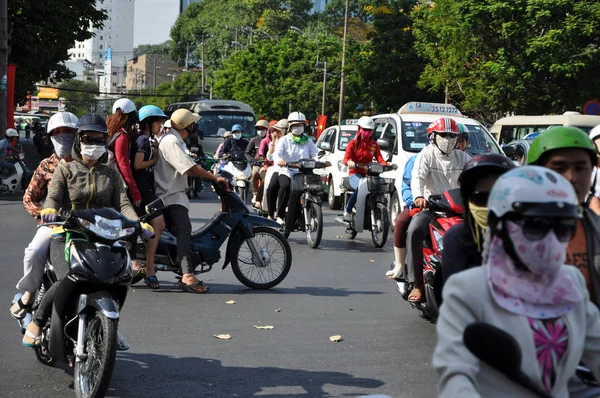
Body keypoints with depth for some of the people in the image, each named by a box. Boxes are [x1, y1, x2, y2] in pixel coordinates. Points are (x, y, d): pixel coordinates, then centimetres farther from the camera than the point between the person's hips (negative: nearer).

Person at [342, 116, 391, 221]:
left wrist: (386, 164, -20)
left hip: (369, 174, 4)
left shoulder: (374, 145, 19)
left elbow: (380, 159, 4)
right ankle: (347, 211, -25)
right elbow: (346, 159, -5)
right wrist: (350, 163, -30)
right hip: (355, 174, -4)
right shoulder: (353, 143, 10)